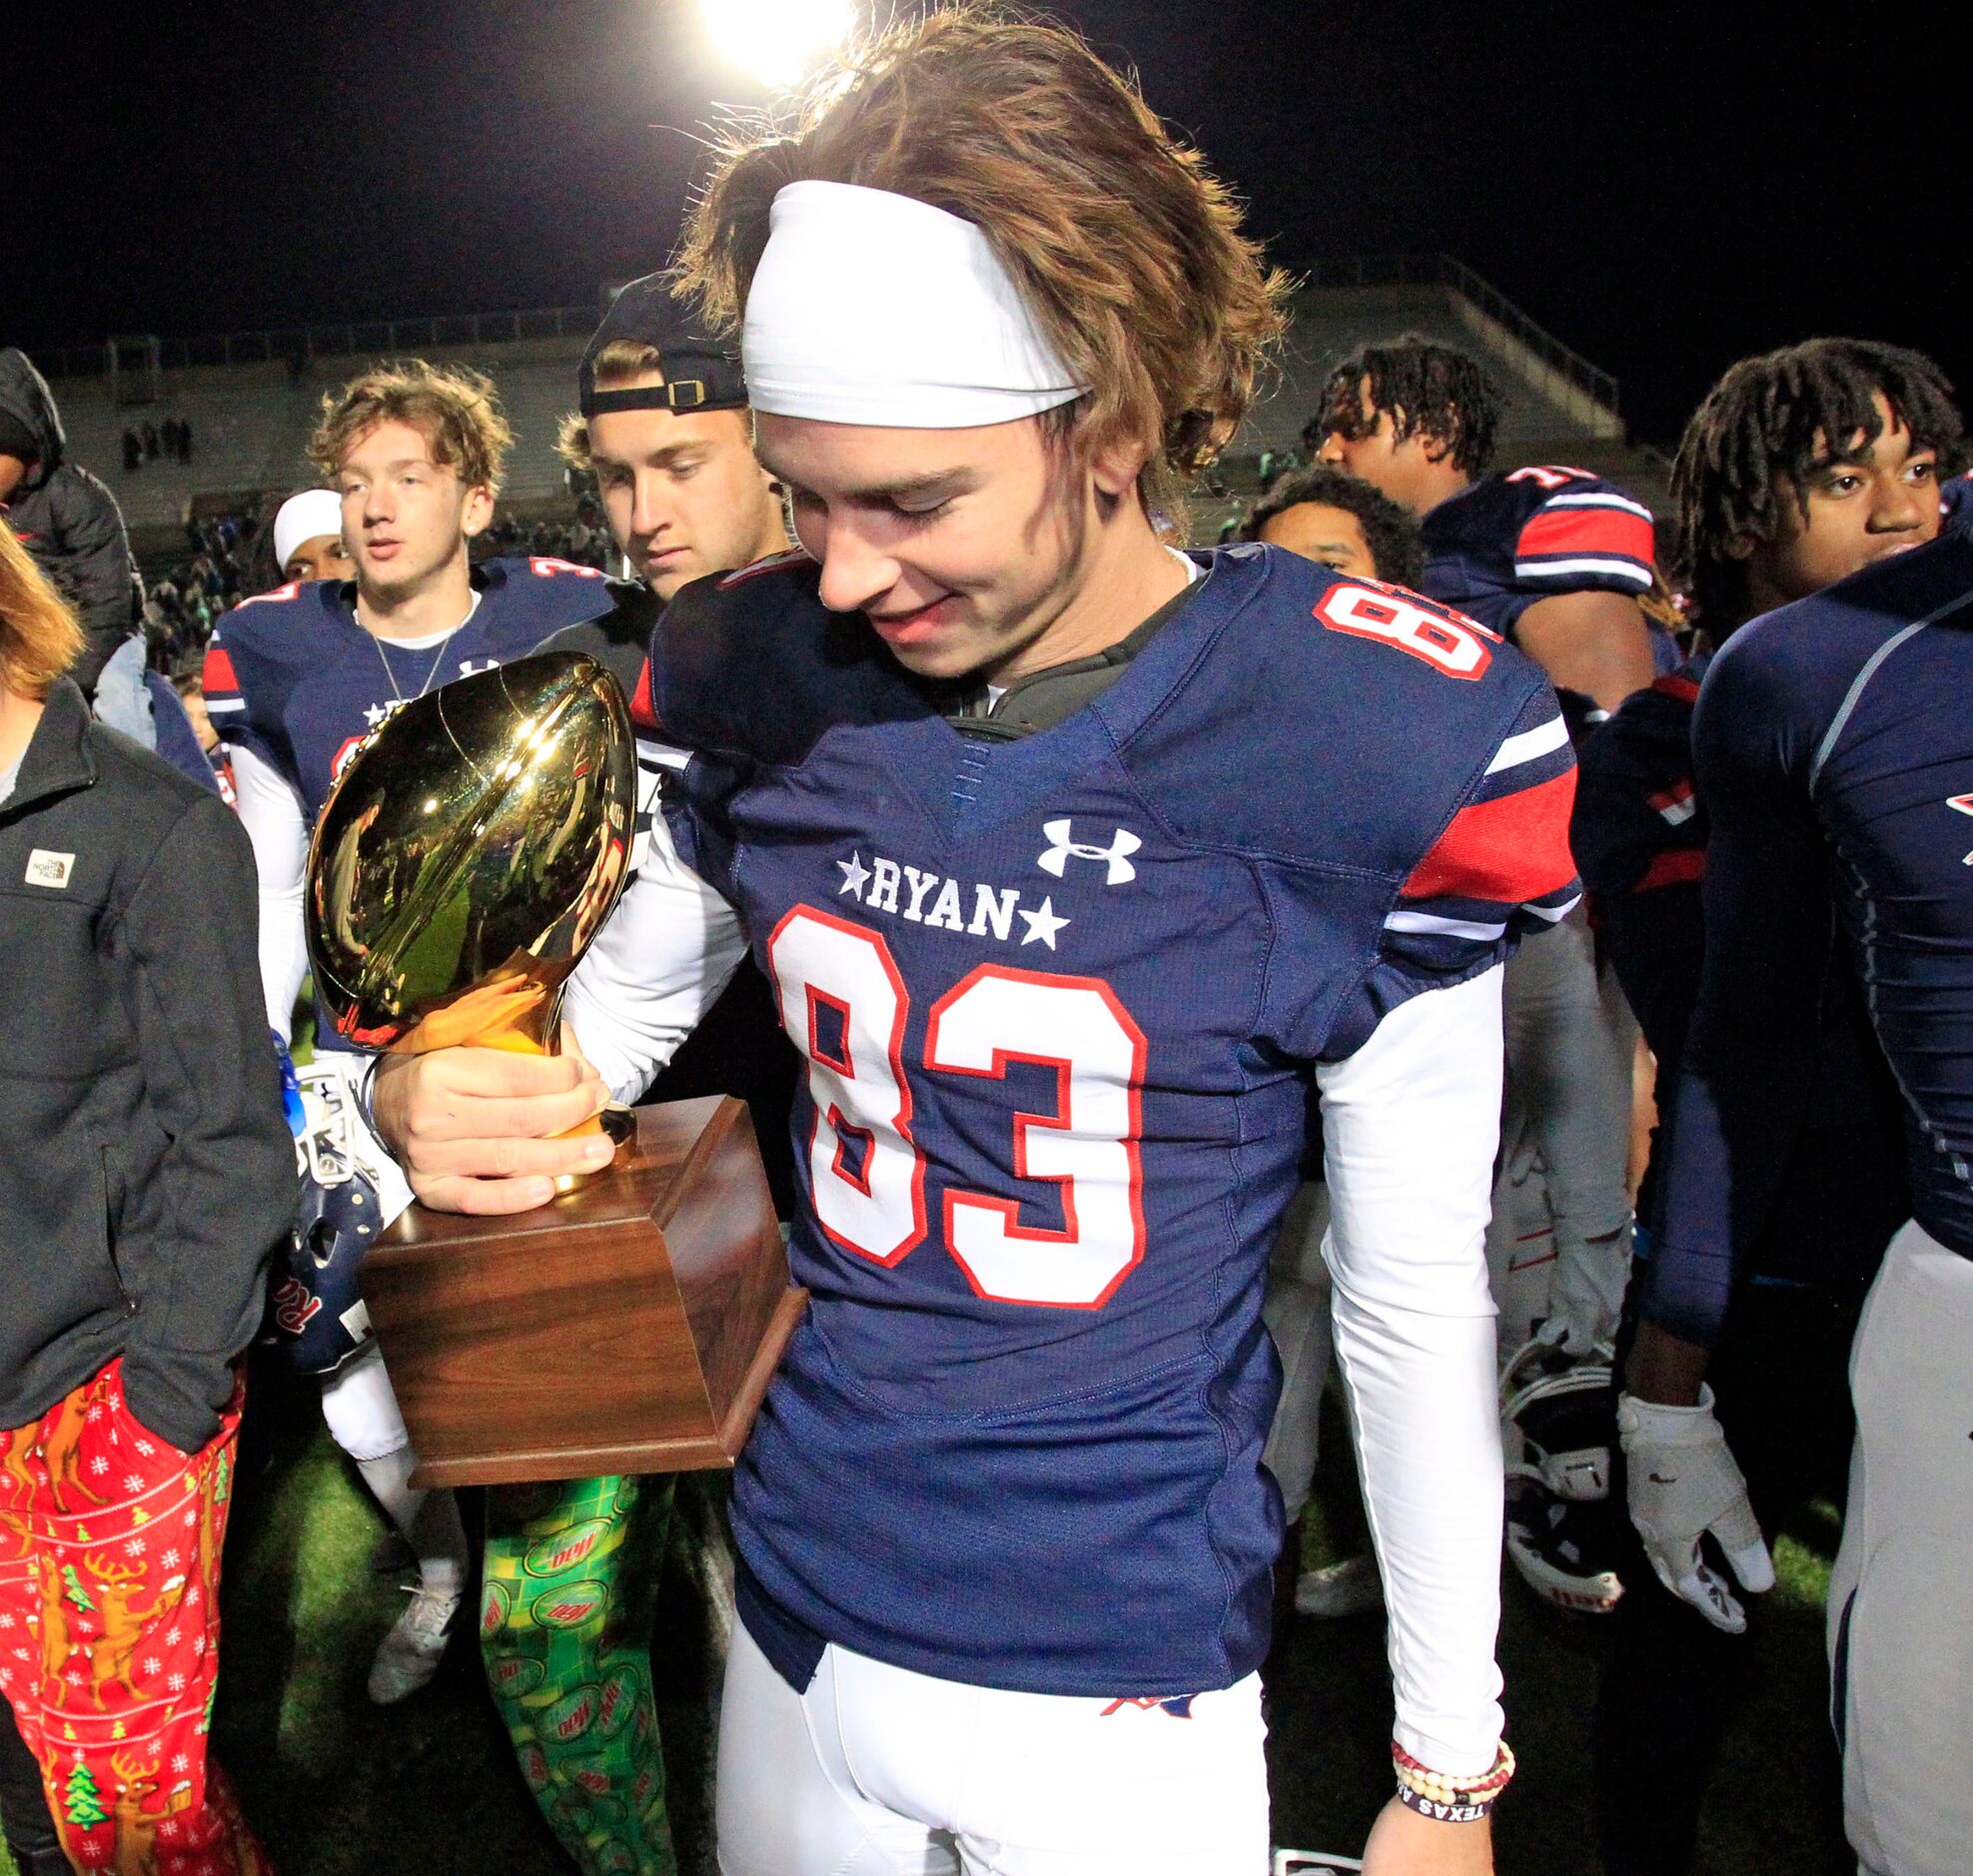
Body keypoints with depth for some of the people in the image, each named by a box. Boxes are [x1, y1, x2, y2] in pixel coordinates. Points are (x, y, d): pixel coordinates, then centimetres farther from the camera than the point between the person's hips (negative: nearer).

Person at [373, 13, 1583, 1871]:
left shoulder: (1359, 743, -18)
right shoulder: (761, 677, -8)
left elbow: (1417, 1301, -9)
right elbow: (614, 1011, 7)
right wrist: (441, 1100, -16)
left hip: (1129, 1688, -3)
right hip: (798, 1636, 4)